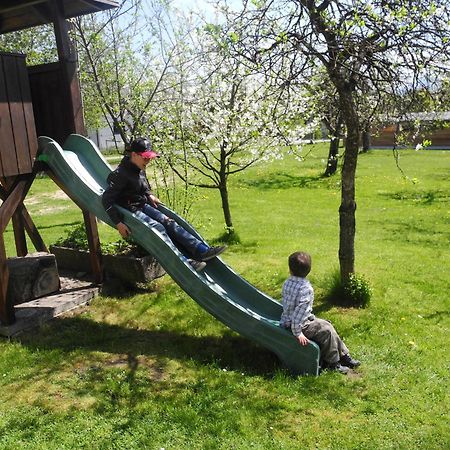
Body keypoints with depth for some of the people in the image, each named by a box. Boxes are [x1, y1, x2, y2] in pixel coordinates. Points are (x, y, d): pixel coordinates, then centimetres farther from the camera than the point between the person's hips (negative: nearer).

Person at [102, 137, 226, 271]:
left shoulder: (140, 170, 7)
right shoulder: (120, 174, -20)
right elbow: (107, 199, -23)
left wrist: (150, 196, 4)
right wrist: (118, 223, -26)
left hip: (143, 205, 8)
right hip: (130, 211, -8)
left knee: (168, 222, -9)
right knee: (157, 228, -25)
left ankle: (202, 250, -18)